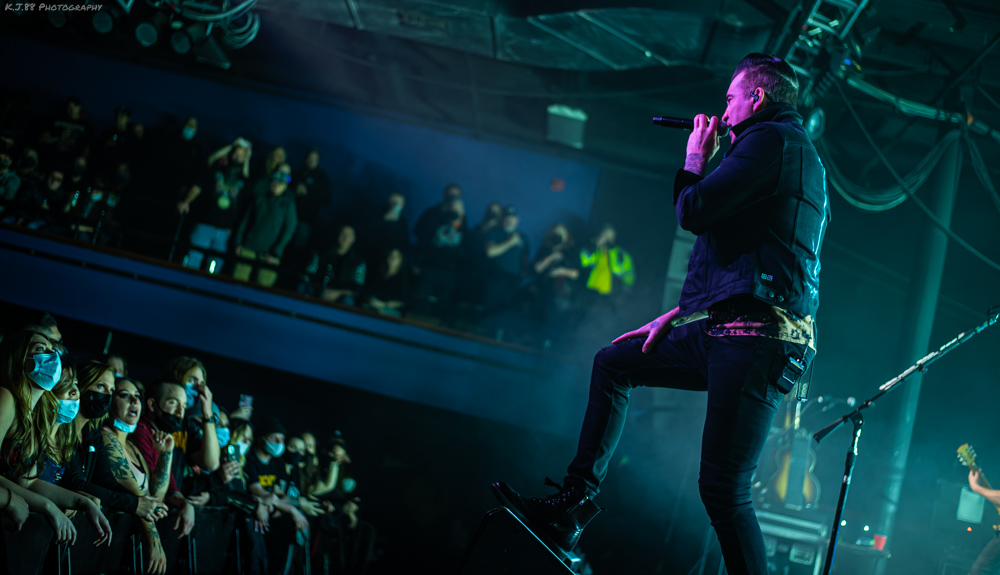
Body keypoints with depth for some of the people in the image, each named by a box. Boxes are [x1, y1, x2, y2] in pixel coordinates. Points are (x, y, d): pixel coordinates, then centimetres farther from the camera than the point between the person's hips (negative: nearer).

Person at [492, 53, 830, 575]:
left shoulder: (772, 140, -7)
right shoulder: (799, 154, 26)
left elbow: (693, 212, -15)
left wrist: (695, 161, 7)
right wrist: (677, 315, 24)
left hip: (756, 338, -11)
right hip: (728, 331, 11)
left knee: (722, 488, -13)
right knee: (614, 363, 20)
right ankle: (571, 505, 18)